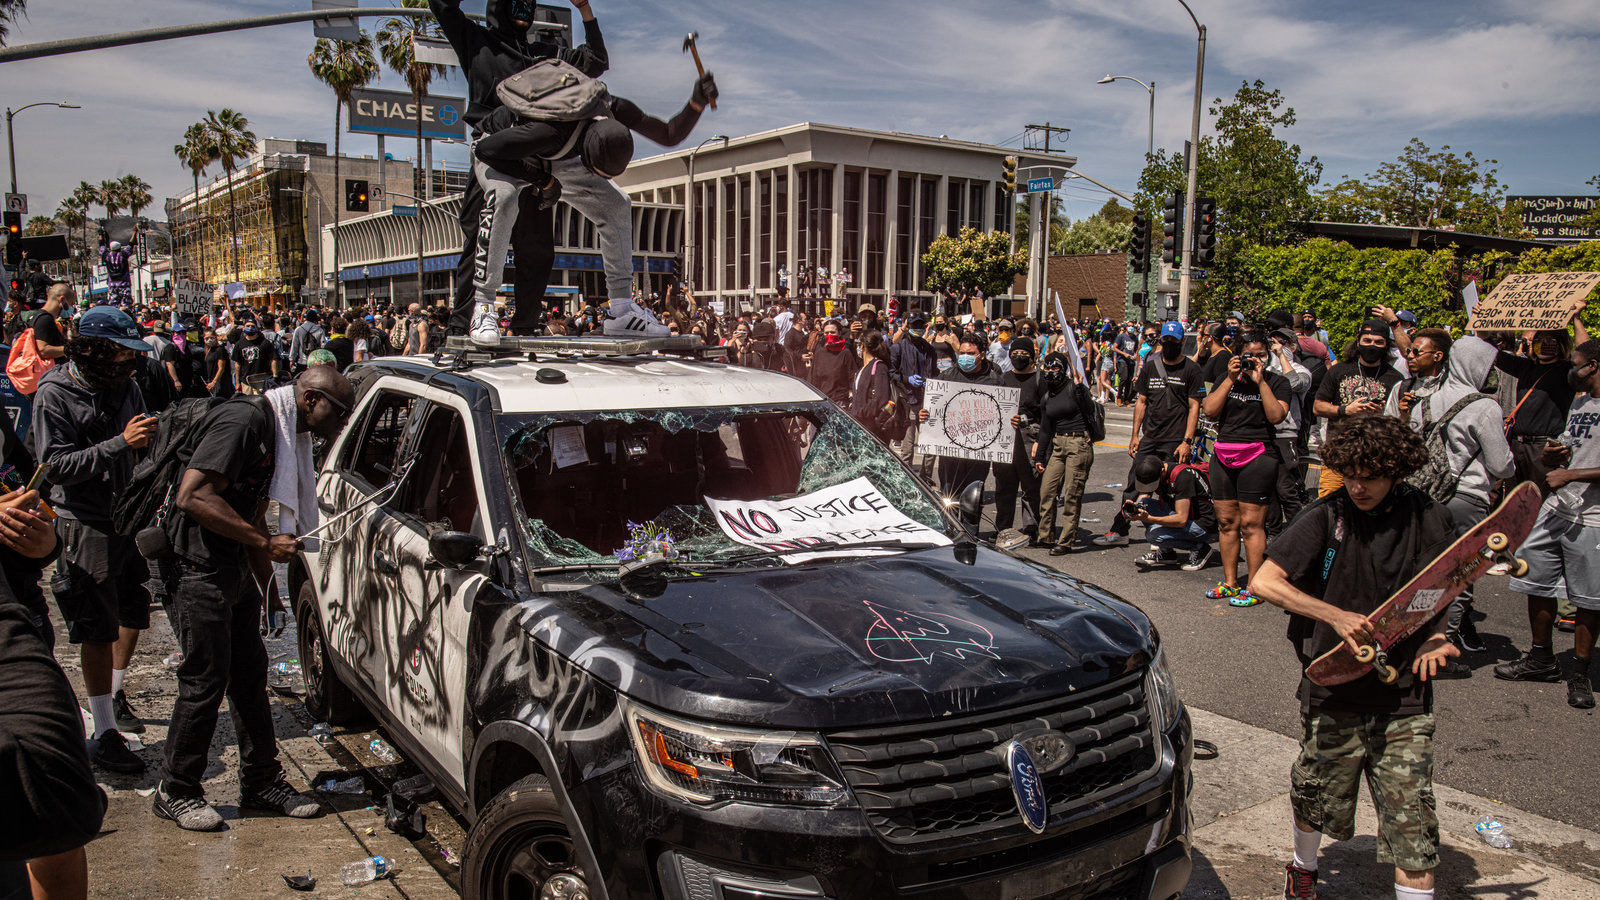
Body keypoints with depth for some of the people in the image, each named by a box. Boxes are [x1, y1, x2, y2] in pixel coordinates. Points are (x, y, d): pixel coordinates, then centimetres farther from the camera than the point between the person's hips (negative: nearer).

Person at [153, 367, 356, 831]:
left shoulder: (281, 434, 12)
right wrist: (266, 544, -23)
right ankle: (175, 793, 14)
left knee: (249, 675, 13)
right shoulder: (244, 420, -19)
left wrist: (265, 581, 18)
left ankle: (262, 782, 23)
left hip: (236, 570, 10)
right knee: (205, 682, -2)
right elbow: (193, 496, -27)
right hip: (202, 570, -10)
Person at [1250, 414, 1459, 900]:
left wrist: (1434, 640, -8)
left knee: (1413, 823, -3)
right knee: (1314, 797, 19)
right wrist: (1336, 616, -19)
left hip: (1404, 698, 0)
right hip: (1333, 690, 0)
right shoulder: (1327, 516, -10)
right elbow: (1264, 581, -13)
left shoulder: (1429, 520, -3)